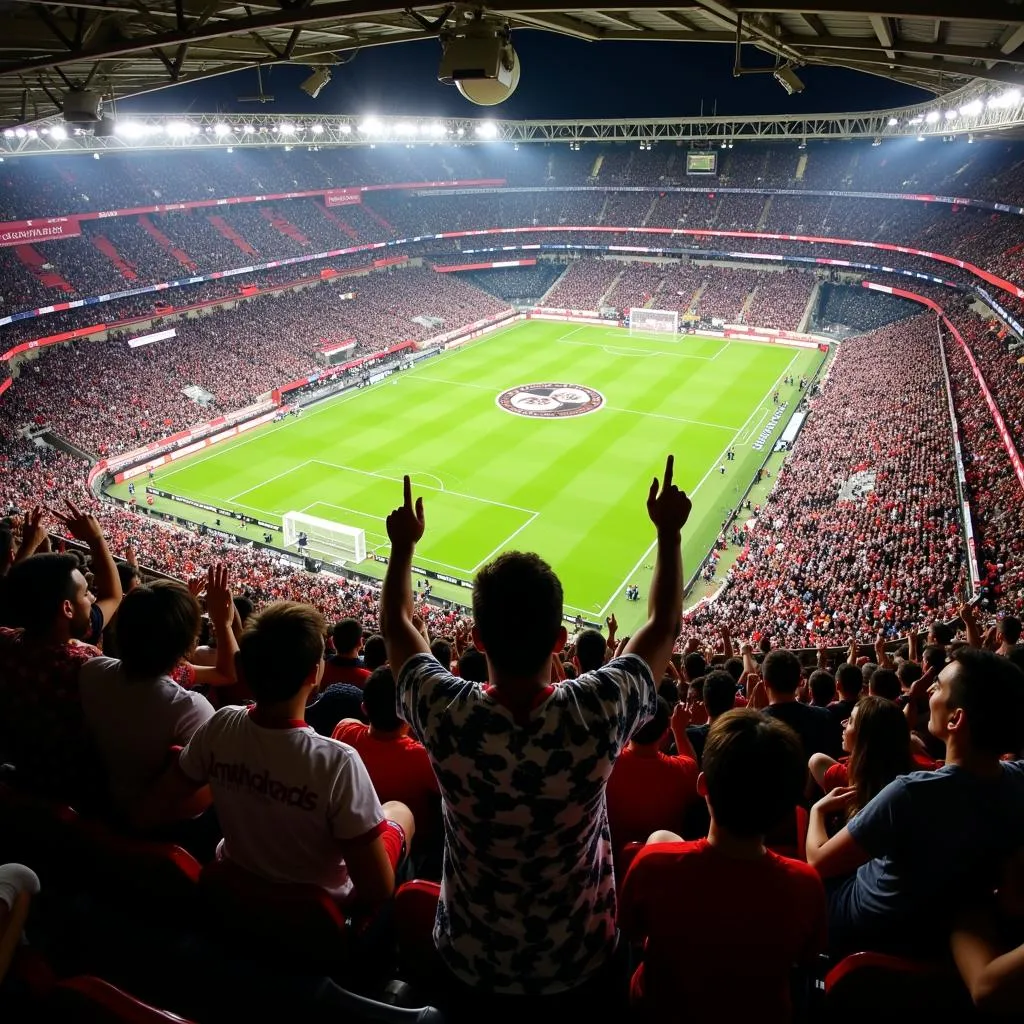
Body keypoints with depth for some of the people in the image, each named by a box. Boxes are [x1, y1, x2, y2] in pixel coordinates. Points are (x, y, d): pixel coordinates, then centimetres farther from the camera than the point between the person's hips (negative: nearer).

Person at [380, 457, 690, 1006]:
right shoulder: (596, 714, -31)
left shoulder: (447, 716, -28)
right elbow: (663, 625, -11)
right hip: (578, 960, -1)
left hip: (470, 960, 1)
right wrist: (669, 532, -2)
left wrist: (403, 544, 5)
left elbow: (396, 624, -7)